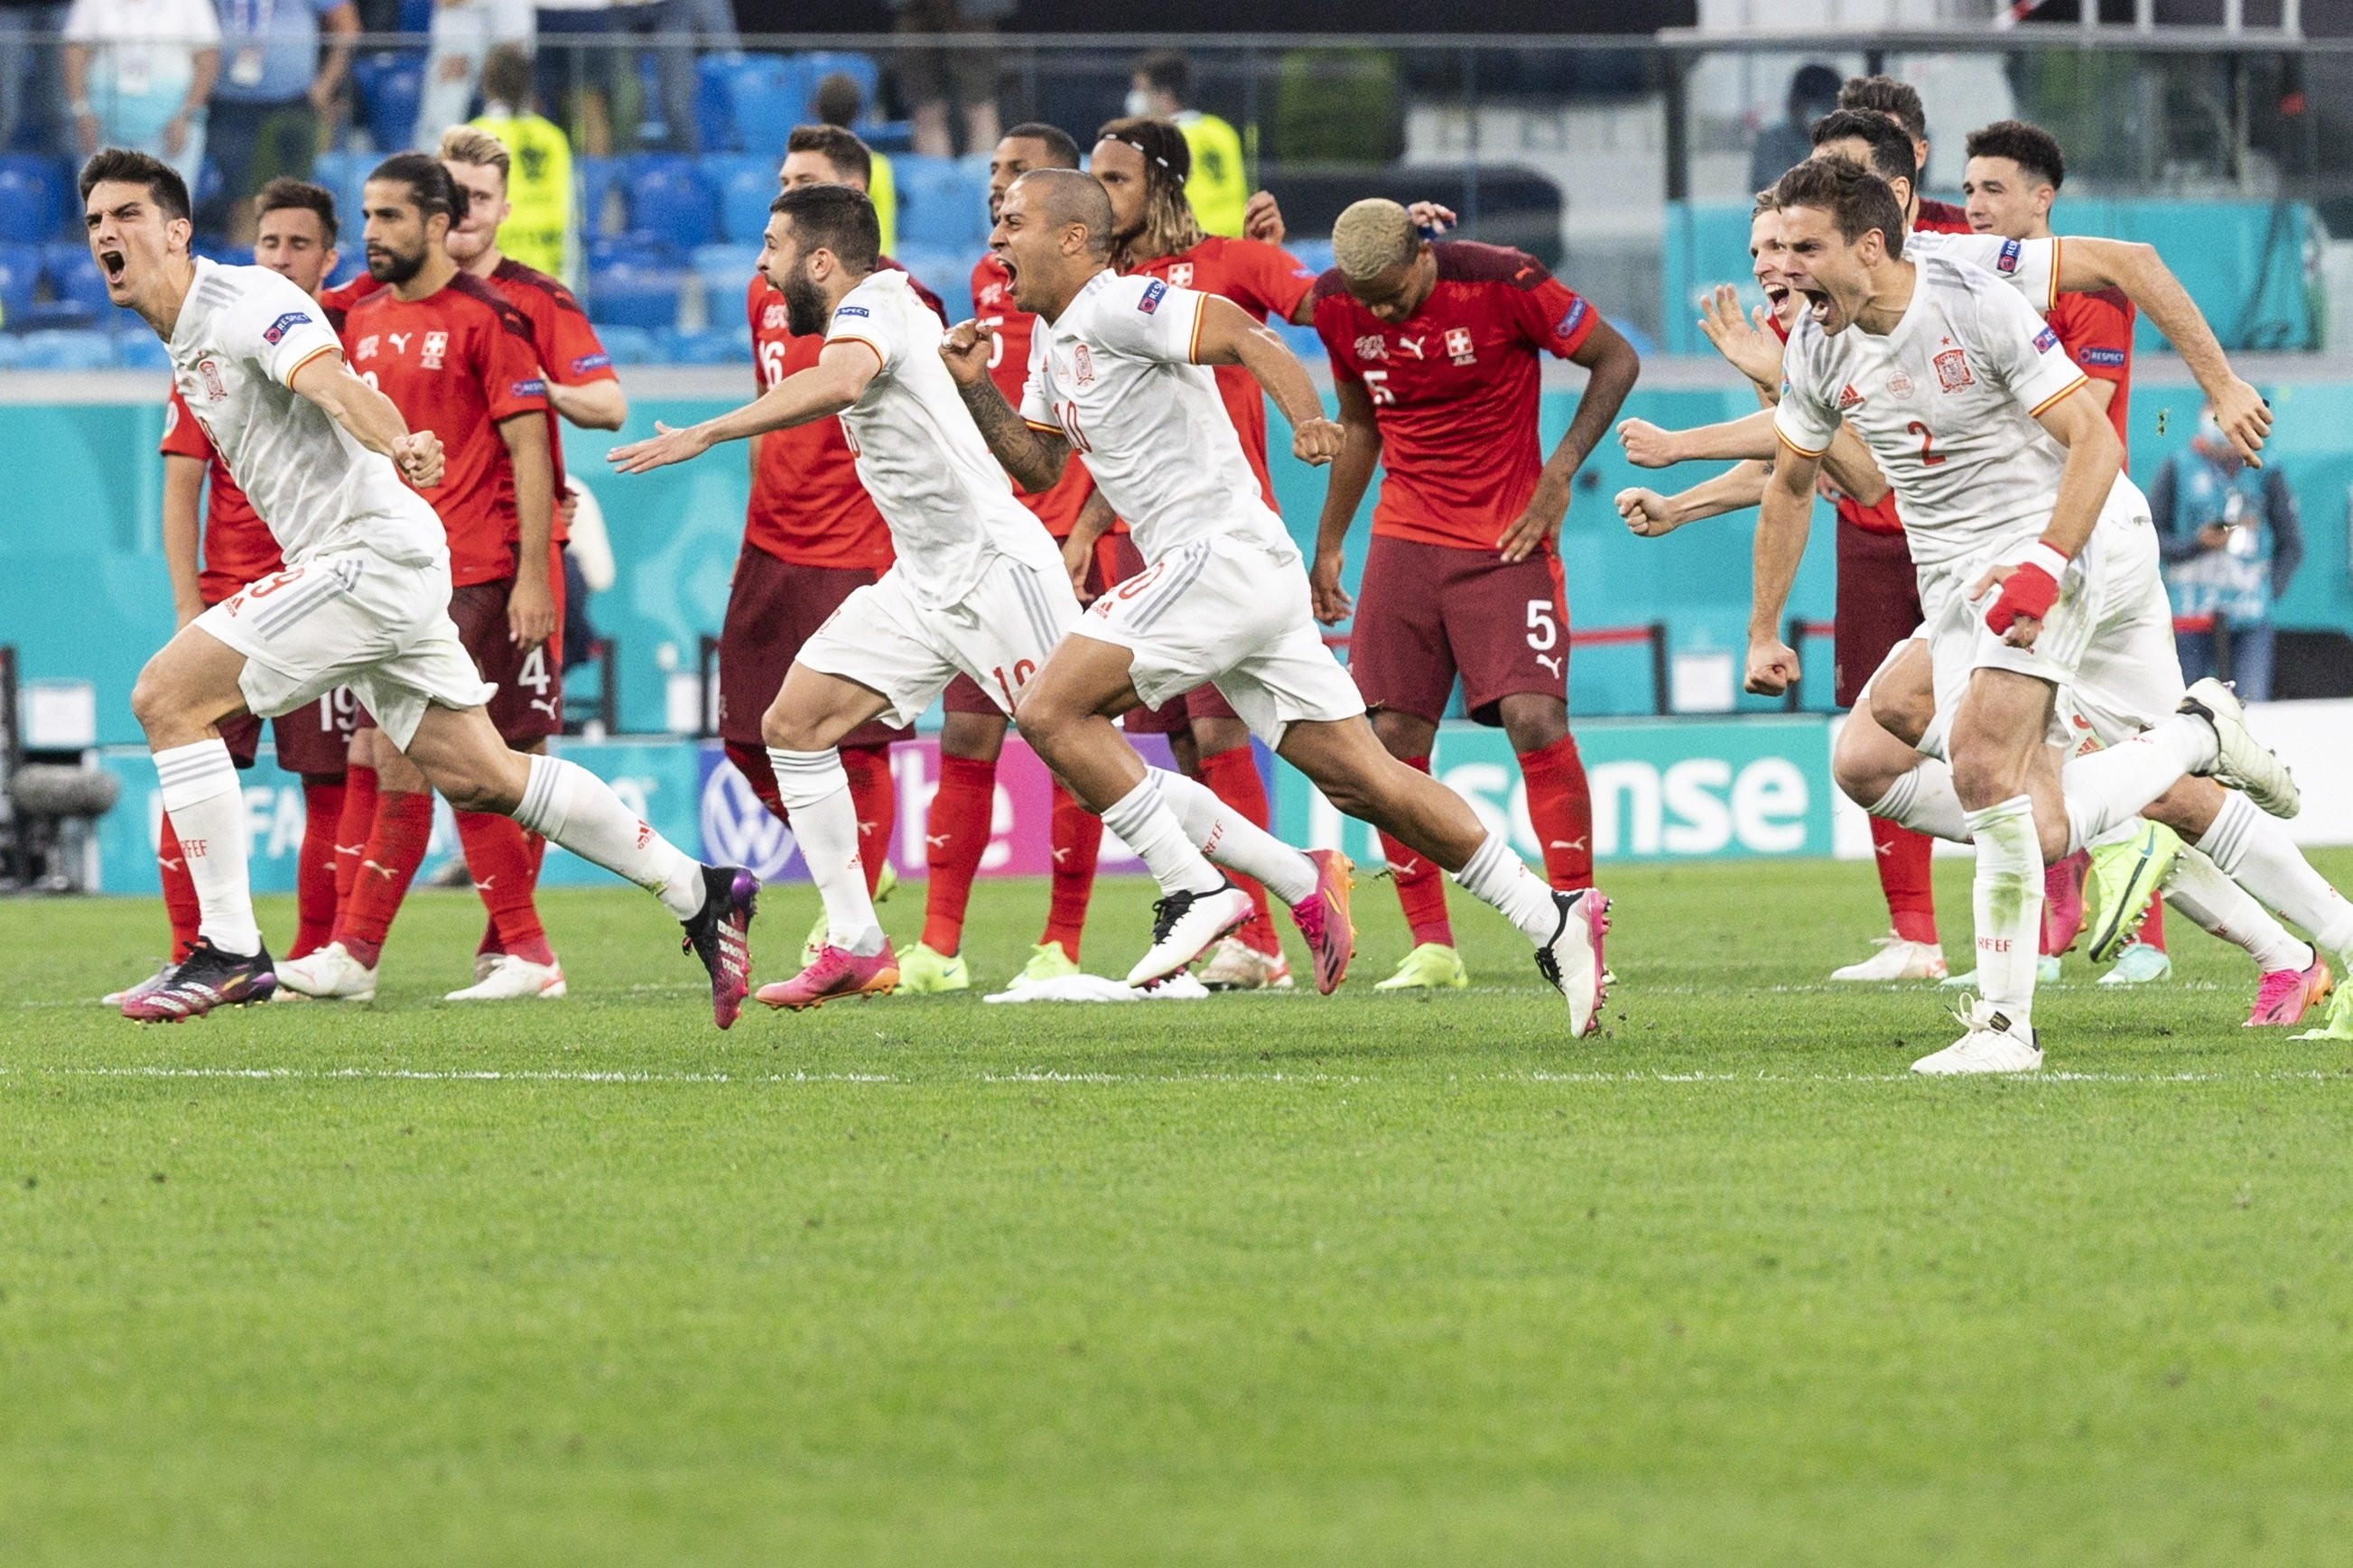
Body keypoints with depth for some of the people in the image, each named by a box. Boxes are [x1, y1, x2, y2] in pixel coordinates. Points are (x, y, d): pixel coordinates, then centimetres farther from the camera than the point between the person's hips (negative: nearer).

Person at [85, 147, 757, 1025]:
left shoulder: (241, 300, -12)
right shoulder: (187, 343, 17)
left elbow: (332, 382, -31)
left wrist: (397, 444, -48)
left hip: (373, 551, -10)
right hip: (353, 562, 10)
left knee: (166, 696, -14)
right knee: (480, 779, 12)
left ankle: (229, 951, -13)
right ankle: (699, 894, 19)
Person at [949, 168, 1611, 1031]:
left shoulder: (1116, 306, -10)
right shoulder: (1054, 339, 20)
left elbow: (1244, 334, -23)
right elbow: (1038, 465, 28)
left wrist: (1306, 419, -40)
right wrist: (976, 387, 12)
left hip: (1219, 554, -10)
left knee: (1053, 710, -12)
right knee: (1362, 777, 5)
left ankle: (1196, 891, -11)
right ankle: (1552, 920, 4)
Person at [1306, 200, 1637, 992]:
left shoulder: (1501, 281, -16)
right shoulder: (1336, 305, -1)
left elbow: (1616, 360, -4)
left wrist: (1561, 470, -11)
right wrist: (1327, 545, 19)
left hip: (1506, 538, -4)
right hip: (1406, 539, 4)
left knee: (1534, 716, -17)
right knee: (1394, 735, -3)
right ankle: (1431, 947, 7)